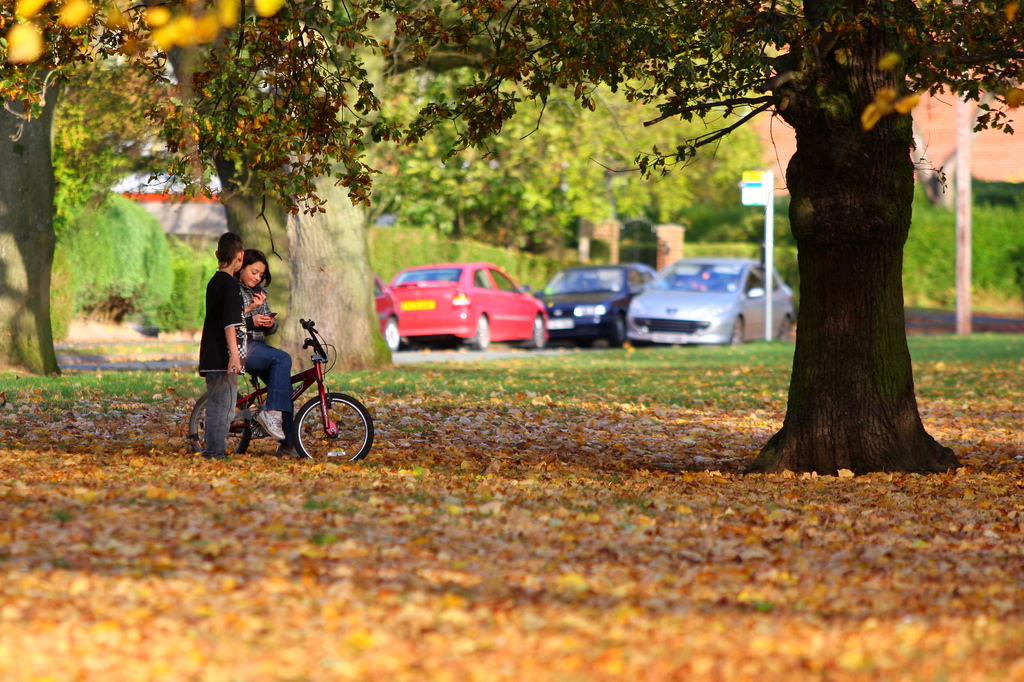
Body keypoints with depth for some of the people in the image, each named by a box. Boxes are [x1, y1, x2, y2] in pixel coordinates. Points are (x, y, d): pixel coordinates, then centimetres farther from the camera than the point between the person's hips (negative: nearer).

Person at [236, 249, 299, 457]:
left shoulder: (259, 292, 20)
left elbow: (271, 327, 17)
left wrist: (270, 323, -6)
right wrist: (250, 320, -21)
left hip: (258, 347, 8)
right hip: (239, 347, -8)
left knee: (284, 384, -7)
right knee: (283, 359, -28)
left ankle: (288, 443, -5)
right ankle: (271, 412, -28)